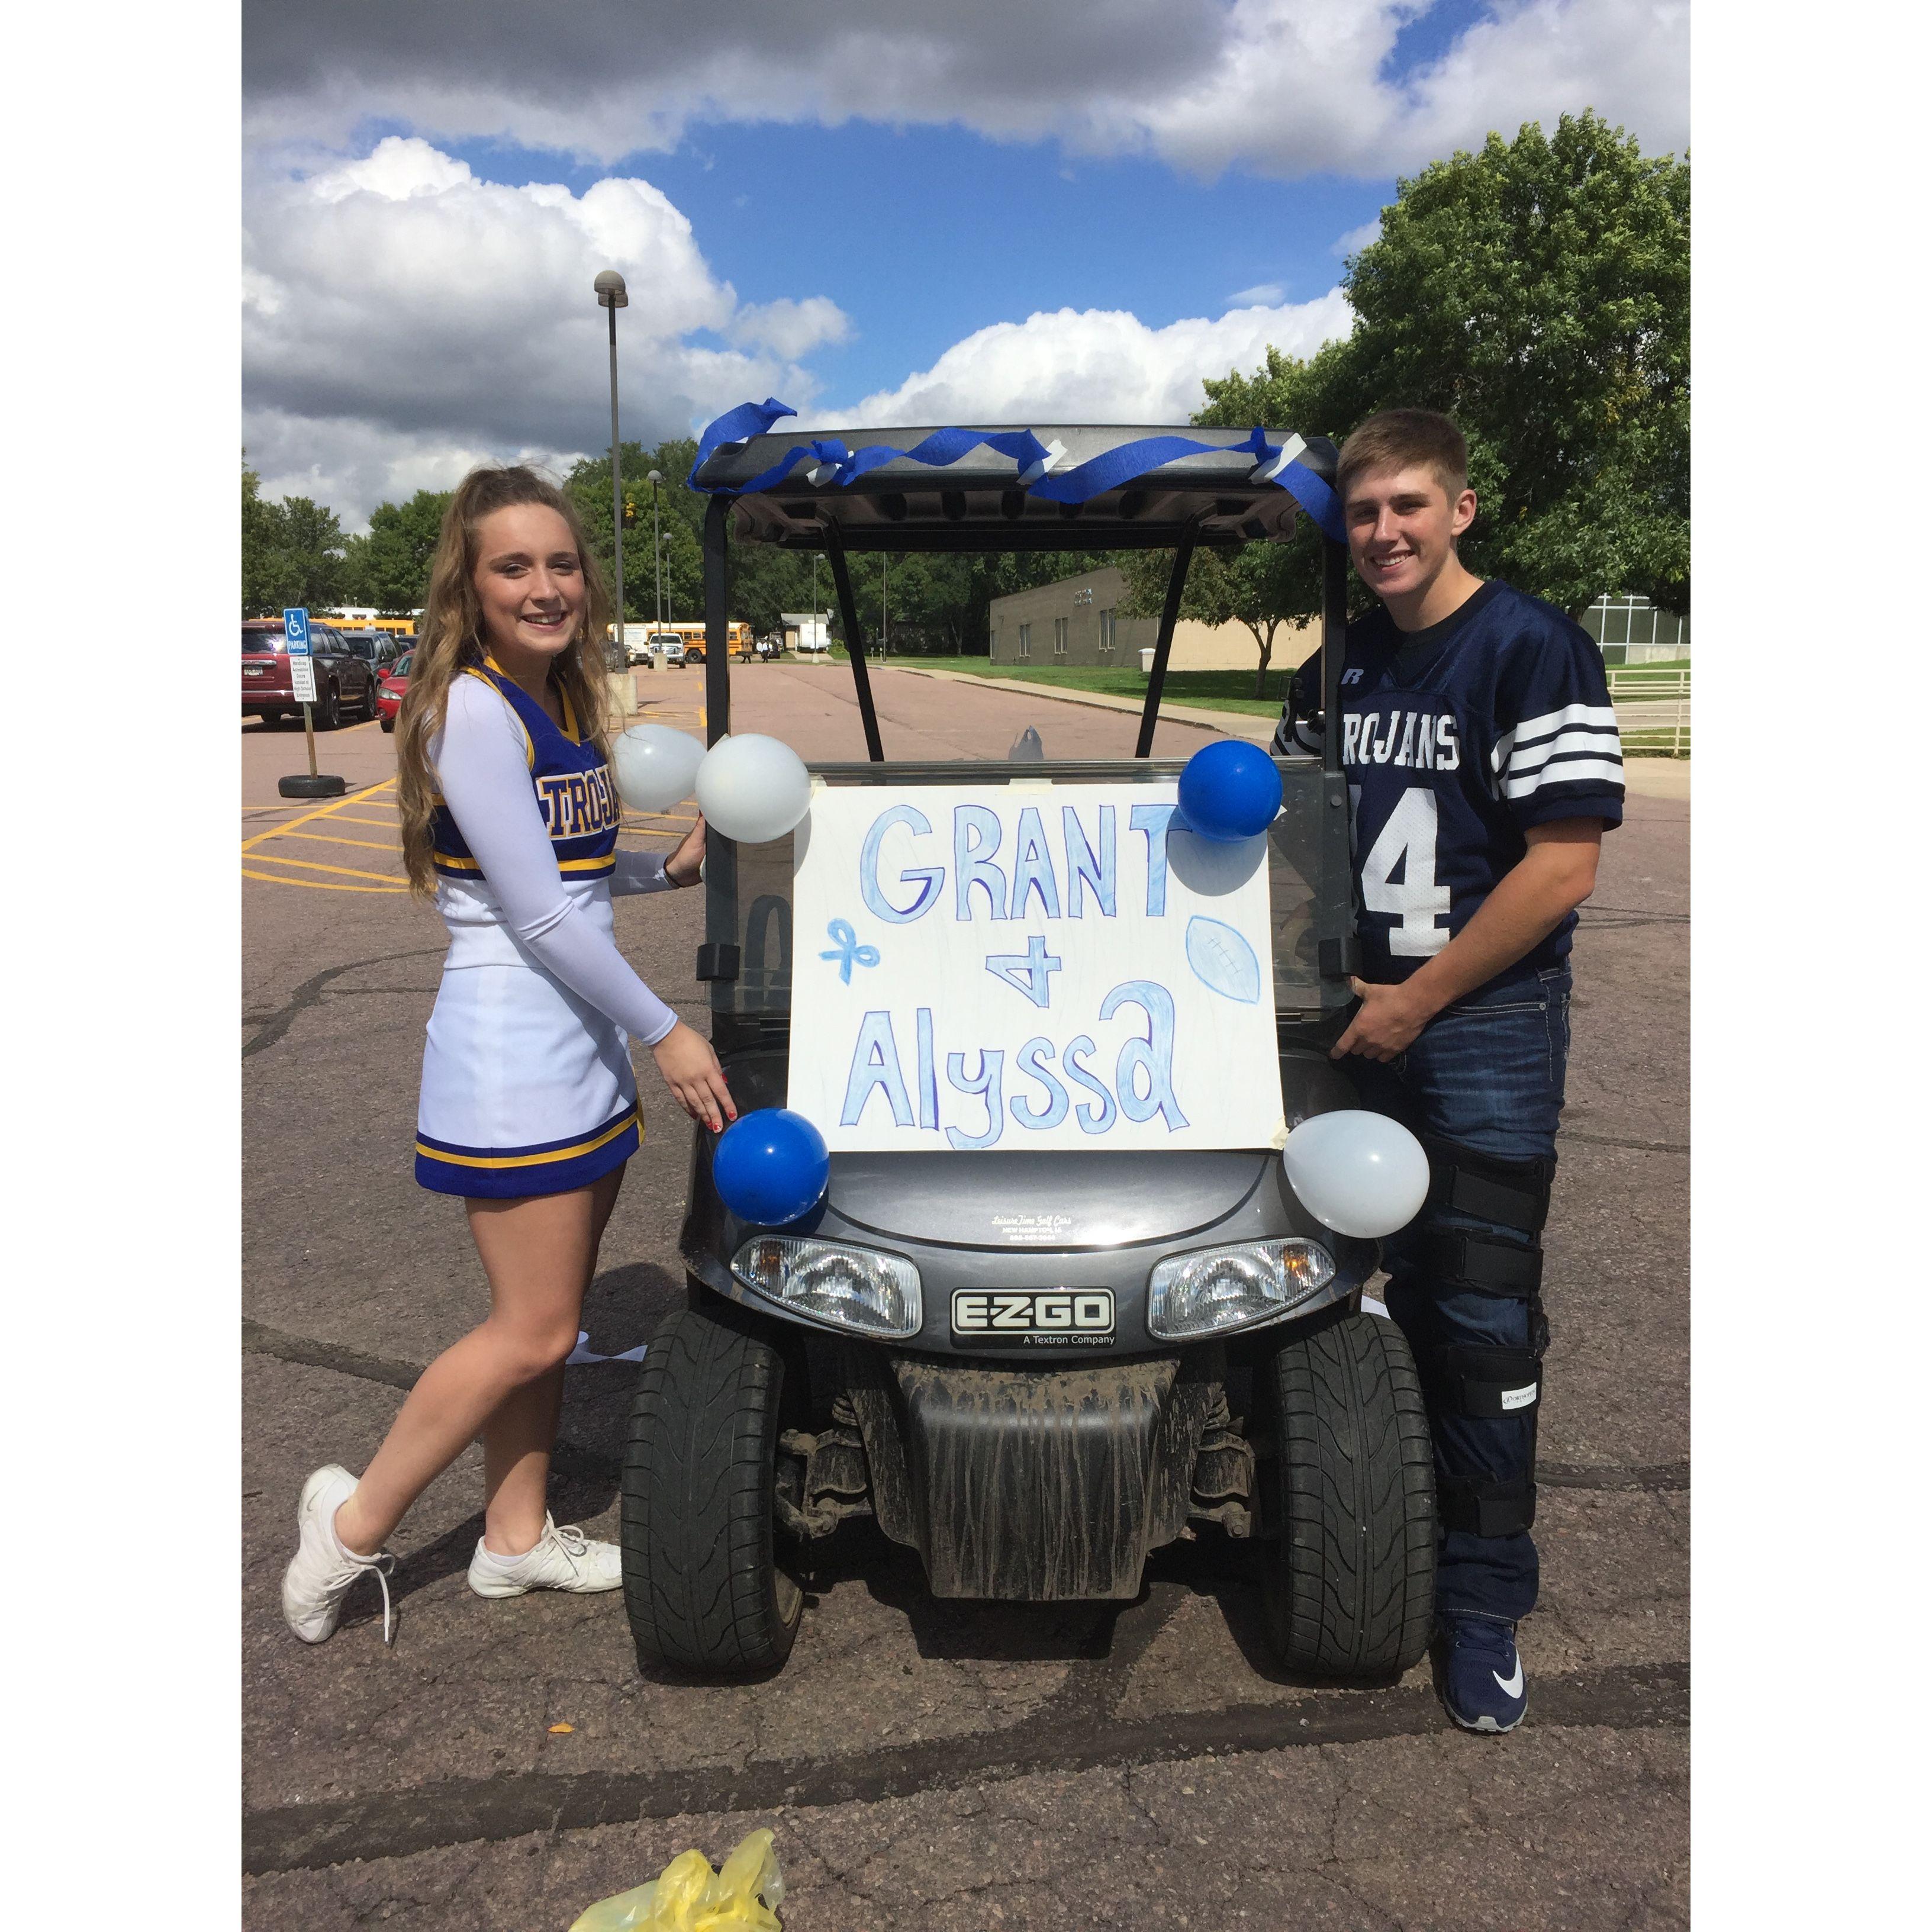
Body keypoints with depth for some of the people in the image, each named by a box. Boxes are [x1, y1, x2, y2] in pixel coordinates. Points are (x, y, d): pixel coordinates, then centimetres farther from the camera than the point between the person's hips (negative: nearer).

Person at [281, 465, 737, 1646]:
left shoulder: (563, 702, 11)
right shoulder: (472, 710, -16)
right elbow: (535, 911, -19)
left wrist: (672, 866, 2)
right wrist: (665, 1030, -14)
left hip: (585, 1051, 9)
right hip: (512, 1059, -9)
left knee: (549, 1319, 15)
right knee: (532, 1330, -1)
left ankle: (516, 1538, 31)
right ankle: (357, 1521, 19)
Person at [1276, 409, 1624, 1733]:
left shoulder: (1534, 651, -9)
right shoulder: (1336, 669, 11)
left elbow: (1564, 868, -15)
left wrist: (1414, 1000, -13)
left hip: (1484, 1027, -5)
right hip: (1360, 1024, 5)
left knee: (1483, 1319, 1)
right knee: (1391, 1295, 13)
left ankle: (1488, 1599, 16)